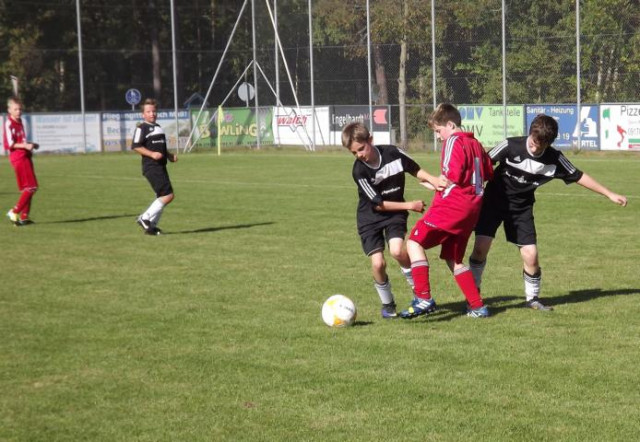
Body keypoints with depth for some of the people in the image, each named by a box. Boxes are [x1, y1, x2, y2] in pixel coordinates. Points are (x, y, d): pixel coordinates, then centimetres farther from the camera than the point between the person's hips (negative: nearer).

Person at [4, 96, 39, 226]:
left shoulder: (19, 122, 16)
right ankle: (14, 213, -8)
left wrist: (31, 145, 13)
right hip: (18, 158, -9)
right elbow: (9, 144, -18)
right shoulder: (9, 124, -12)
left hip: (26, 157, 9)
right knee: (30, 188, -12)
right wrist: (25, 146, -26)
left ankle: (24, 216, 14)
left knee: (29, 188, 10)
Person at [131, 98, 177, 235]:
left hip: (161, 167, 9)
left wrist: (170, 155, 15)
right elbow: (136, 146, -14)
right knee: (168, 195, -16)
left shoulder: (158, 127, 21)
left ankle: (151, 226, 16)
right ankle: (145, 218, -9)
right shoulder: (142, 128, -6)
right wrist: (151, 154, -23)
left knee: (162, 197, 10)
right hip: (151, 167, -9)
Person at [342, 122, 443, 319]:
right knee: (378, 262, -13)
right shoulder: (359, 171, -21)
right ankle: (387, 304, 12)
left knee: (397, 250, -24)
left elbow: (415, 170, 0)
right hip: (370, 218, -1)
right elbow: (378, 204, -16)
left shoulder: (393, 153, -16)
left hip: (395, 214, 1)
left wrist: (434, 181, -18)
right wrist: (410, 205, -15)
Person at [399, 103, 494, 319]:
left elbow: (452, 177, -18)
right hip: (471, 209, 9)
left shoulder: (453, 141, -8)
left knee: (415, 242, -6)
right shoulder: (475, 143, 18)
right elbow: (489, 173, 24)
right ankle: (478, 306, 11)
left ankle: (424, 298, -17)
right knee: (453, 259, 16)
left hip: (451, 205, -9)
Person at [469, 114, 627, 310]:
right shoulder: (510, 146, -22)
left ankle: (532, 298, 16)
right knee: (481, 247, -14)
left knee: (530, 255, -7)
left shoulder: (554, 159, -14)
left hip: (521, 208, 2)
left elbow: (578, 176, -2)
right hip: (494, 201, -2)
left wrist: (610, 194, 0)